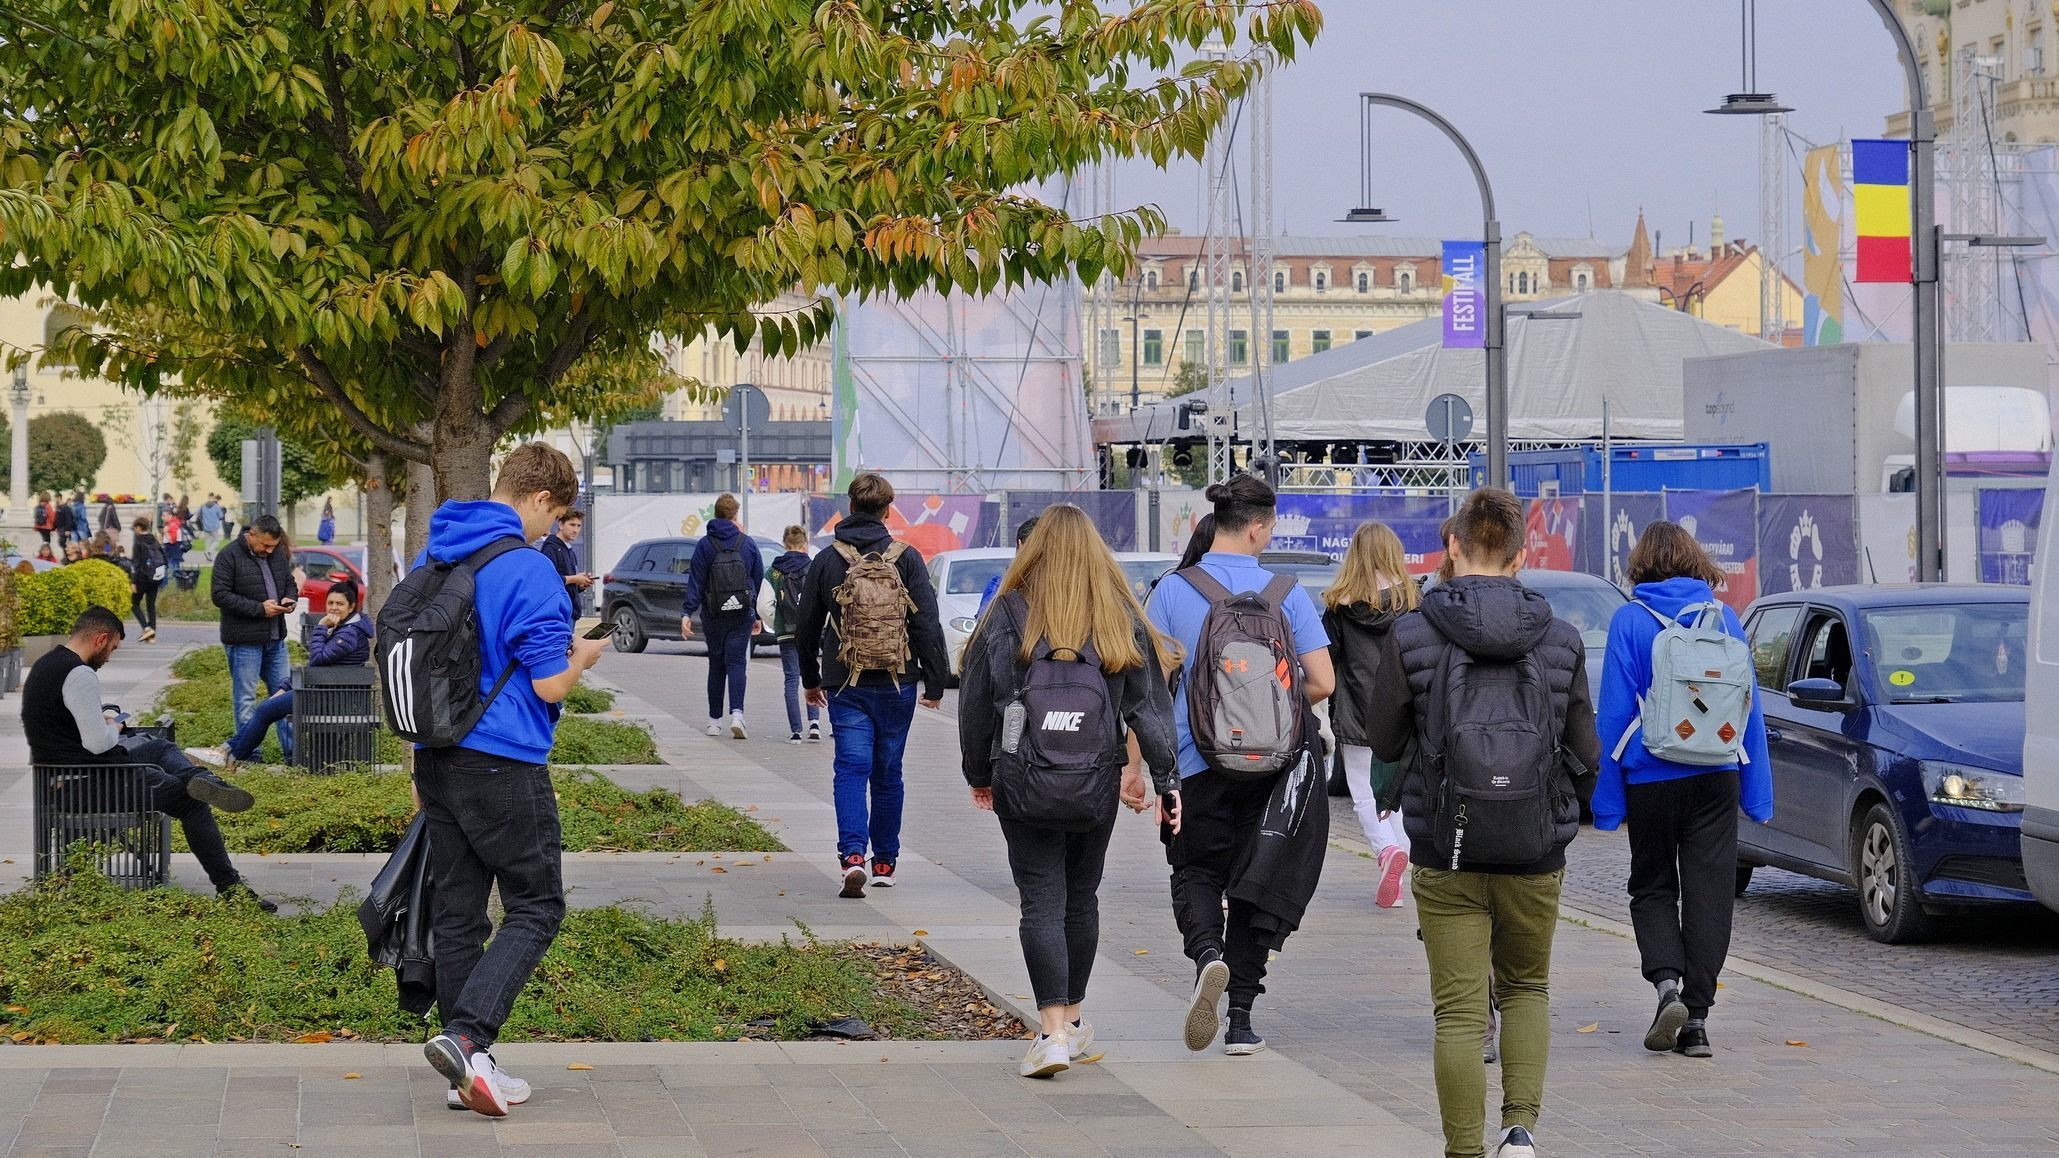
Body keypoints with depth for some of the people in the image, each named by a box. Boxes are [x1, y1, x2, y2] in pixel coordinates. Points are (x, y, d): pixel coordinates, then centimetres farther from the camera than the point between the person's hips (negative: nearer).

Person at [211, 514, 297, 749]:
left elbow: (290, 583, 22)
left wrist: (290, 599, -3)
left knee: (284, 693, 10)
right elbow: (219, 595, -16)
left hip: (276, 639, 7)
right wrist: (259, 608, -20)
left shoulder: (278, 555, 9)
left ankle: (292, 749, 16)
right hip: (244, 640, -6)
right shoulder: (229, 556, -11)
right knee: (245, 698, 1)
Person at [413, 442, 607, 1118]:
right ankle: (466, 1035, -15)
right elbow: (550, 684, -16)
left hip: (436, 760, 8)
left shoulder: (428, 561, 11)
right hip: (503, 766, -7)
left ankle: (470, 1068, 12)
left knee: (456, 911, 10)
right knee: (536, 907, 2)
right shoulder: (528, 570, -14)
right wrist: (583, 657, 7)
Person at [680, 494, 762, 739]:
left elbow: (695, 582, -6)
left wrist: (687, 613, -7)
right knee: (737, 663, -2)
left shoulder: (704, 545, -1)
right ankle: (736, 712, -23)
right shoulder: (747, 544, 2)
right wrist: (757, 615, 15)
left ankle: (715, 720, 15)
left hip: (713, 616, 0)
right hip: (742, 615, 0)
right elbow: (759, 581, 7)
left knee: (716, 665, 11)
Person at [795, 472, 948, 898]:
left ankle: (852, 855, -22)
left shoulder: (827, 561, 1)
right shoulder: (906, 559, -4)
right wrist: (935, 683, 0)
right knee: (888, 772, 12)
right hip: (896, 686, 0)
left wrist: (811, 680, 22)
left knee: (851, 768, -2)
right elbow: (927, 624, -6)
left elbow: (807, 627, 9)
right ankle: (884, 862, 20)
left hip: (846, 686, 0)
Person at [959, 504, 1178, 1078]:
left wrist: (979, 774, 14)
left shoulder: (1008, 616, -4)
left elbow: (976, 704, 2)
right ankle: (1074, 1018, 27)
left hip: (1022, 785, -2)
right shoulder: (1121, 618, 1)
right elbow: (1150, 704, 0)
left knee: (1042, 903, -3)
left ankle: (1053, 1031, -14)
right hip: (1098, 785, 2)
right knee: (1082, 899, 16)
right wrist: (1166, 780, 4)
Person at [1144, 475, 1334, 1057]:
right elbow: (1322, 682, -5)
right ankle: (1241, 1019, 11)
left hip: (1196, 764, -1)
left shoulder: (1174, 590, -4)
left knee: (1195, 873, 13)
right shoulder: (1287, 594, -3)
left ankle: (1207, 954, -19)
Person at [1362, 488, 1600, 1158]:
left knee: (1459, 1011, 5)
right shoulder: (1560, 640, -3)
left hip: (1446, 854, -2)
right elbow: (1585, 757, 3)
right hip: (1535, 852, 2)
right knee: (1527, 987, 21)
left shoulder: (1412, 636, -8)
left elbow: (1383, 741, 1)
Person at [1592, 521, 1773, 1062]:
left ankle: (1667, 982, -11)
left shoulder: (1629, 620, -5)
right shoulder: (1724, 617, 4)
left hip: (1650, 776, -2)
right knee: (1709, 891, 5)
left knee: (1652, 888, 12)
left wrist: (1606, 798, -1)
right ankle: (1696, 1016, 3)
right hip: (1715, 775, 2)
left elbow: (1613, 712, -5)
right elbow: (1749, 705, 8)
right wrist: (1758, 792, 13)